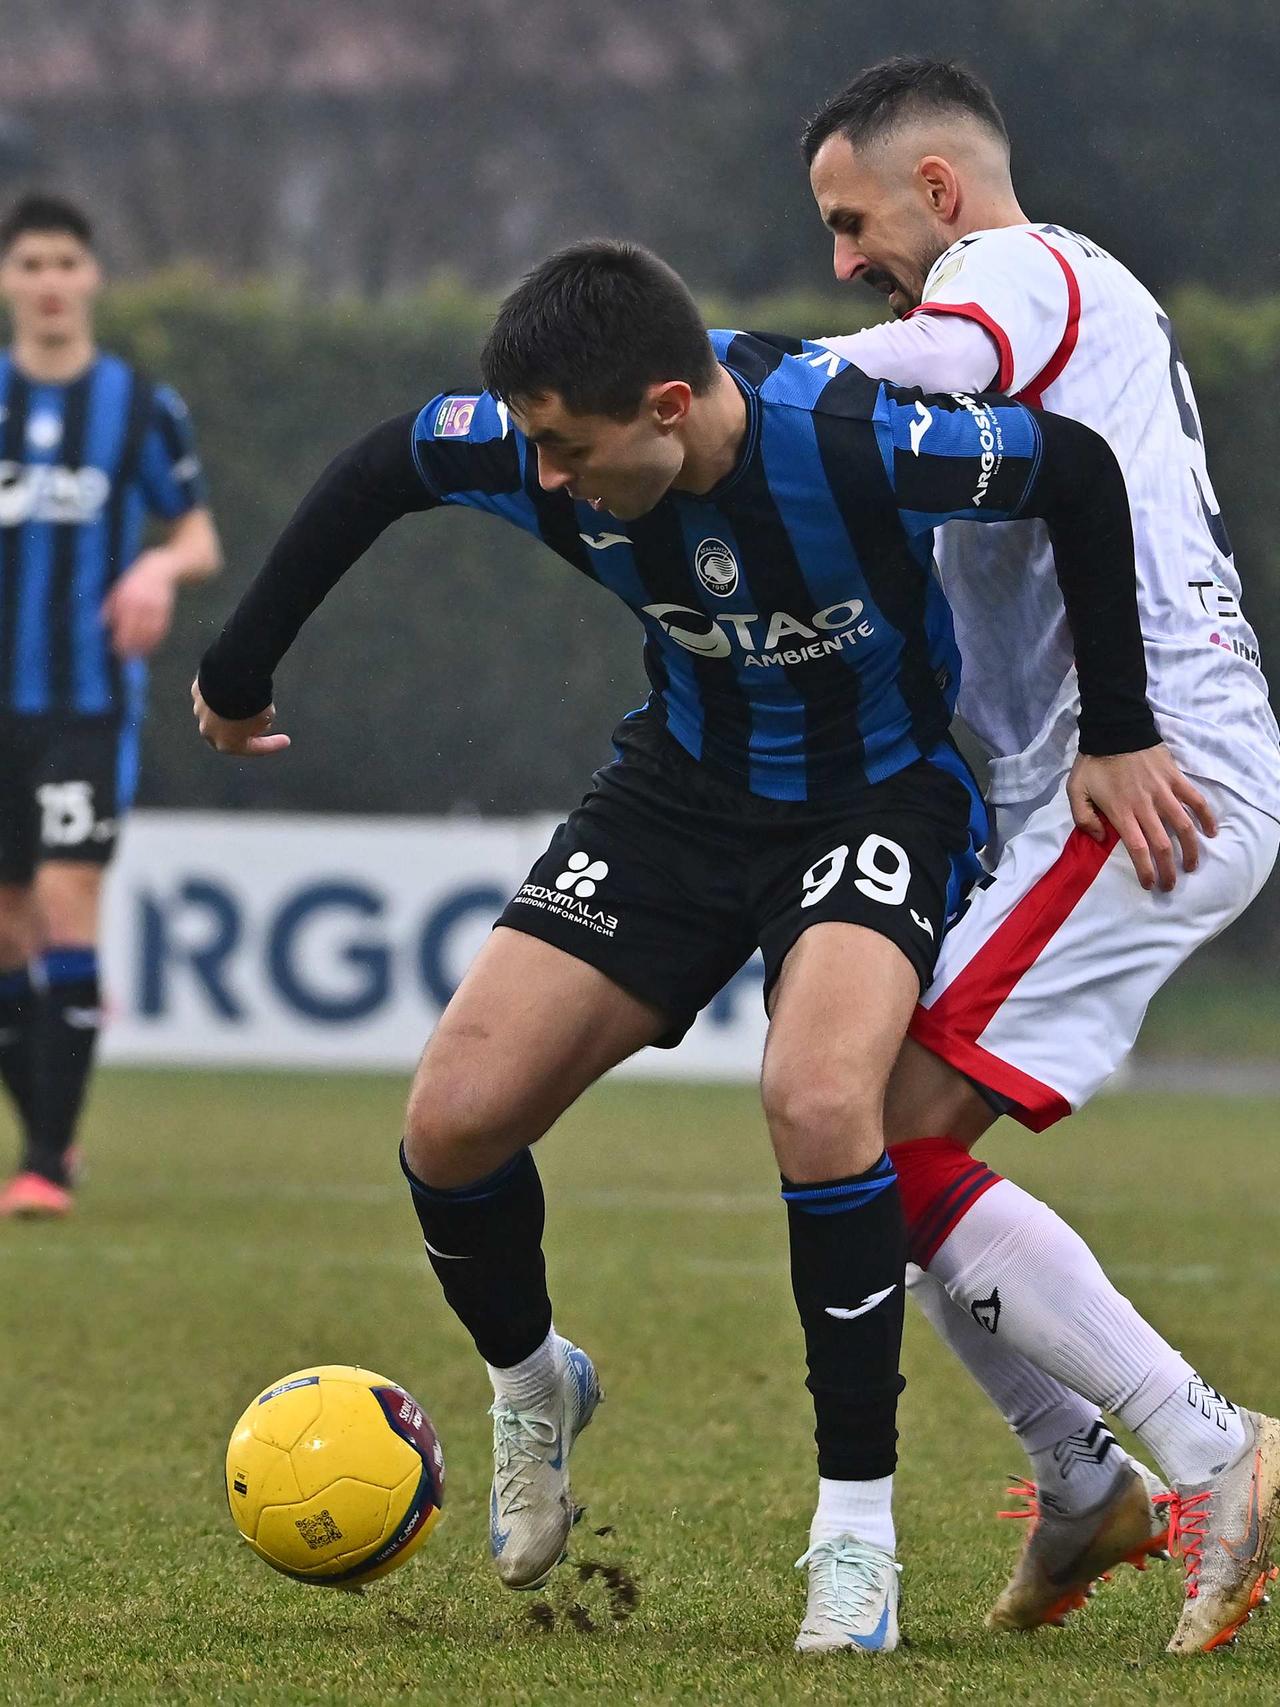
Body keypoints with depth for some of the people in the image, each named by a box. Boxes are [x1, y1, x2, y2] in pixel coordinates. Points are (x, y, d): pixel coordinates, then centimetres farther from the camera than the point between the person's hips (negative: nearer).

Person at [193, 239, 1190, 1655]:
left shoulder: (851, 443, -33)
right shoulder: (535, 447, -20)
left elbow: (1078, 473, -18)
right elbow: (375, 473, 2)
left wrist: (1118, 736, -12)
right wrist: (236, 674, 11)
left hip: (876, 799, -4)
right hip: (682, 785, 5)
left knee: (816, 1100, -33)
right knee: (453, 1122, -8)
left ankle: (858, 1526, -17)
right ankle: (530, 1386, 26)